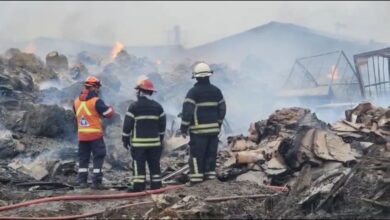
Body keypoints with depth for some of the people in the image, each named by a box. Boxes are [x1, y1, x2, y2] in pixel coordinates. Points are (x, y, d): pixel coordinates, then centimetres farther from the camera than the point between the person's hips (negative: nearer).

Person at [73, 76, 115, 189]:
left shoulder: (76, 101, 5)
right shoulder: (96, 101, -14)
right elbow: (108, 113, -9)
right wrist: (111, 108, 12)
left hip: (82, 135, 6)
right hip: (95, 134, -5)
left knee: (83, 157, 14)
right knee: (98, 157, 2)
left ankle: (82, 181, 14)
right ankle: (96, 182, -2)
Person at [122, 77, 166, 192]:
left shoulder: (134, 106, -8)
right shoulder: (157, 106, 7)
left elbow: (127, 125, -7)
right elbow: (162, 125, 11)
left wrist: (125, 139, 3)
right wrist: (160, 139, 22)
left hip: (138, 142, -4)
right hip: (154, 142, 4)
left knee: (138, 165, -2)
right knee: (154, 164, 8)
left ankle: (138, 185, -4)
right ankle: (156, 185, 10)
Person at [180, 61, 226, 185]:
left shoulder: (194, 92, -10)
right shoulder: (216, 91, 8)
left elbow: (187, 111, -13)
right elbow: (222, 110, 12)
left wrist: (183, 128, -6)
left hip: (198, 130, -5)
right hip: (213, 129, 5)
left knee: (196, 155, -2)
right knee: (211, 155, 11)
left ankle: (196, 179, -5)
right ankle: (210, 176, 15)